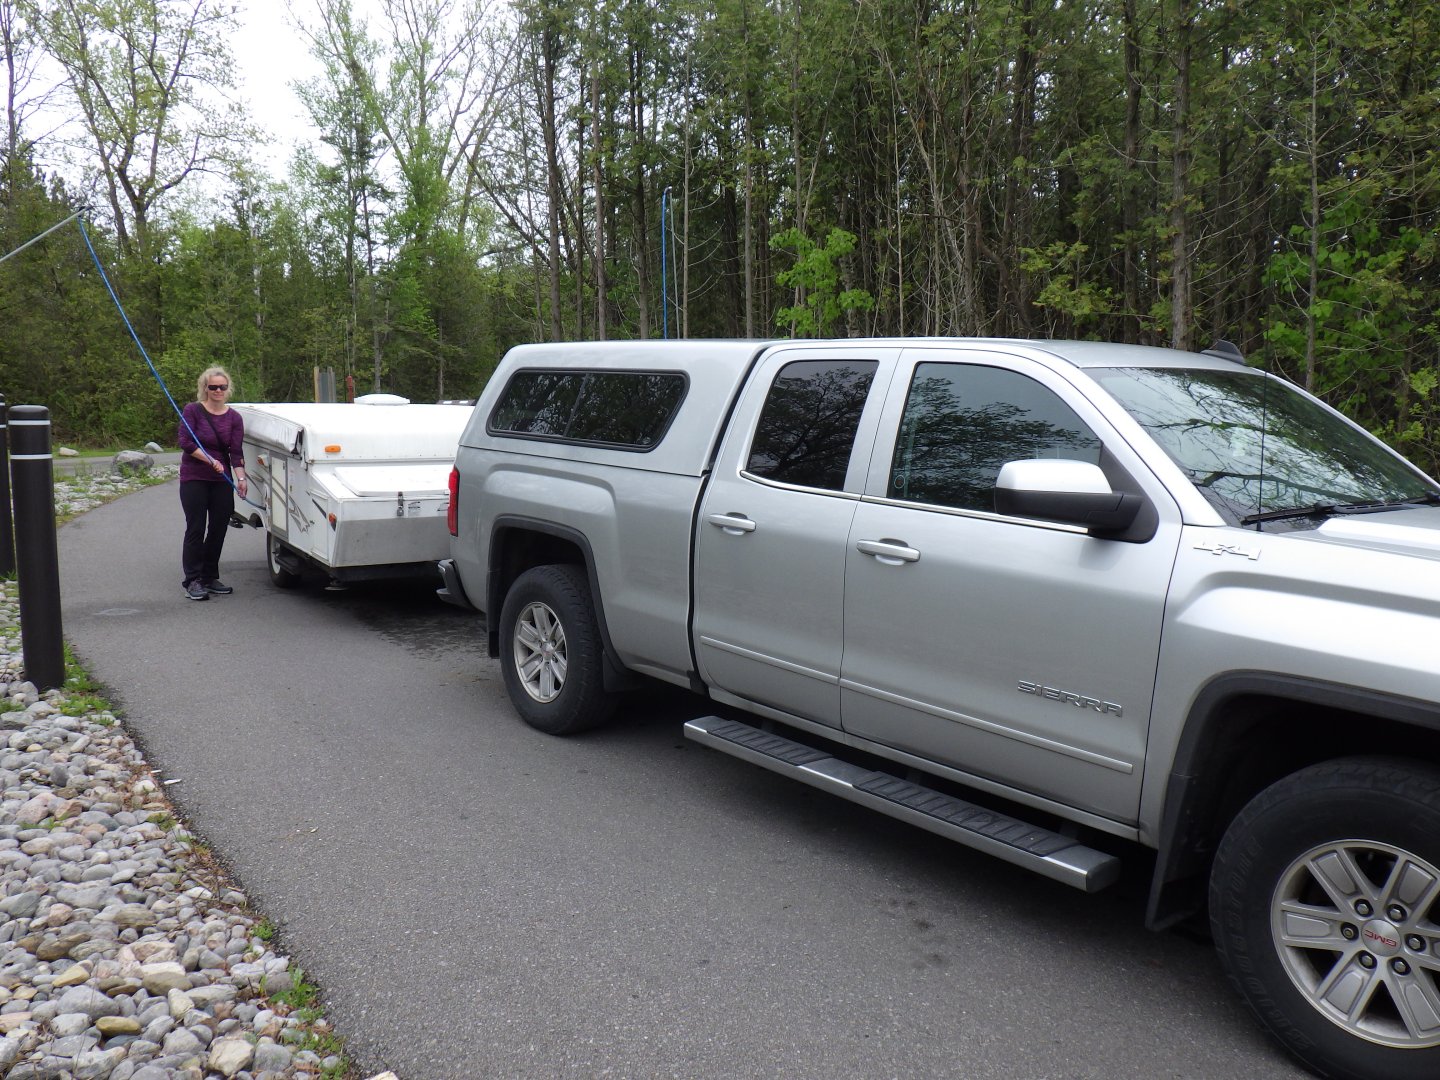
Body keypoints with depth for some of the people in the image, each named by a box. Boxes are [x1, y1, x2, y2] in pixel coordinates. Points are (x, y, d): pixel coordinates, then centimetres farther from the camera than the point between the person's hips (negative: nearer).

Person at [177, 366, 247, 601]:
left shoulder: (234, 418, 3)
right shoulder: (193, 410, -4)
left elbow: (236, 452, -3)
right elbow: (185, 442, -11)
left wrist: (241, 478, -17)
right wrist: (210, 460, -19)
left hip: (222, 481, 3)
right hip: (194, 478, -3)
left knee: (218, 529, 6)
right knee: (196, 529, -4)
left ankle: (210, 578, 17)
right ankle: (193, 581, 0)